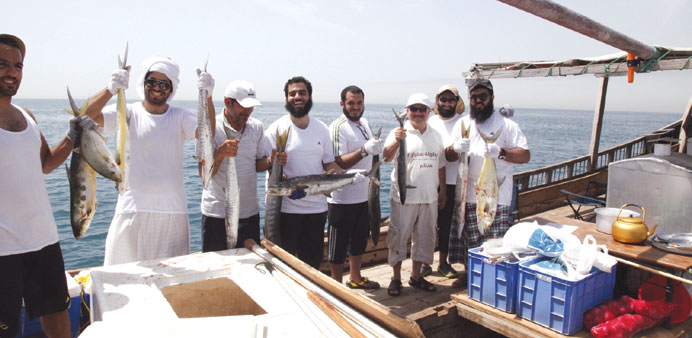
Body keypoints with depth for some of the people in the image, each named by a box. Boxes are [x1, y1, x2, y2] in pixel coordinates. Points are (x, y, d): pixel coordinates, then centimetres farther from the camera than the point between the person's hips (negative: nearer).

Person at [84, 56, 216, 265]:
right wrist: (110, 90, -30)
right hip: (133, 209, -1)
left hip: (173, 211, 2)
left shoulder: (180, 117, 5)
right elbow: (87, 115, -13)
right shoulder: (129, 113, 1)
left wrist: (207, 97, -26)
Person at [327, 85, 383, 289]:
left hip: (363, 195, 8)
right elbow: (339, 163, -25)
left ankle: (355, 278, 37)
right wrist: (364, 150, -34)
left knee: (359, 240, 20)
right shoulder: (338, 127, -15)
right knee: (338, 245, 4)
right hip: (342, 198, -8)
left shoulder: (365, 123, 11)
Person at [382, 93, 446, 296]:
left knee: (425, 238, 13)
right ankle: (396, 278, 18)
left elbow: (440, 166, 17)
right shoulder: (399, 133, -6)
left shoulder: (436, 135, 10)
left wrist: (443, 190, 15)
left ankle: (416, 276, 29)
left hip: (429, 197, 5)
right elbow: (387, 157, -21)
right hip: (403, 197, -5)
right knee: (398, 236, 2)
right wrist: (397, 141, -39)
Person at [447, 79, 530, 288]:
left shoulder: (507, 125, 1)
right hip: (467, 193, 4)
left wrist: (500, 152, -21)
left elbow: (525, 156, -4)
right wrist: (456, 148, -11)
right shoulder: (463, 123, 13)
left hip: (496, 195, -4)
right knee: (466, 238, 11)